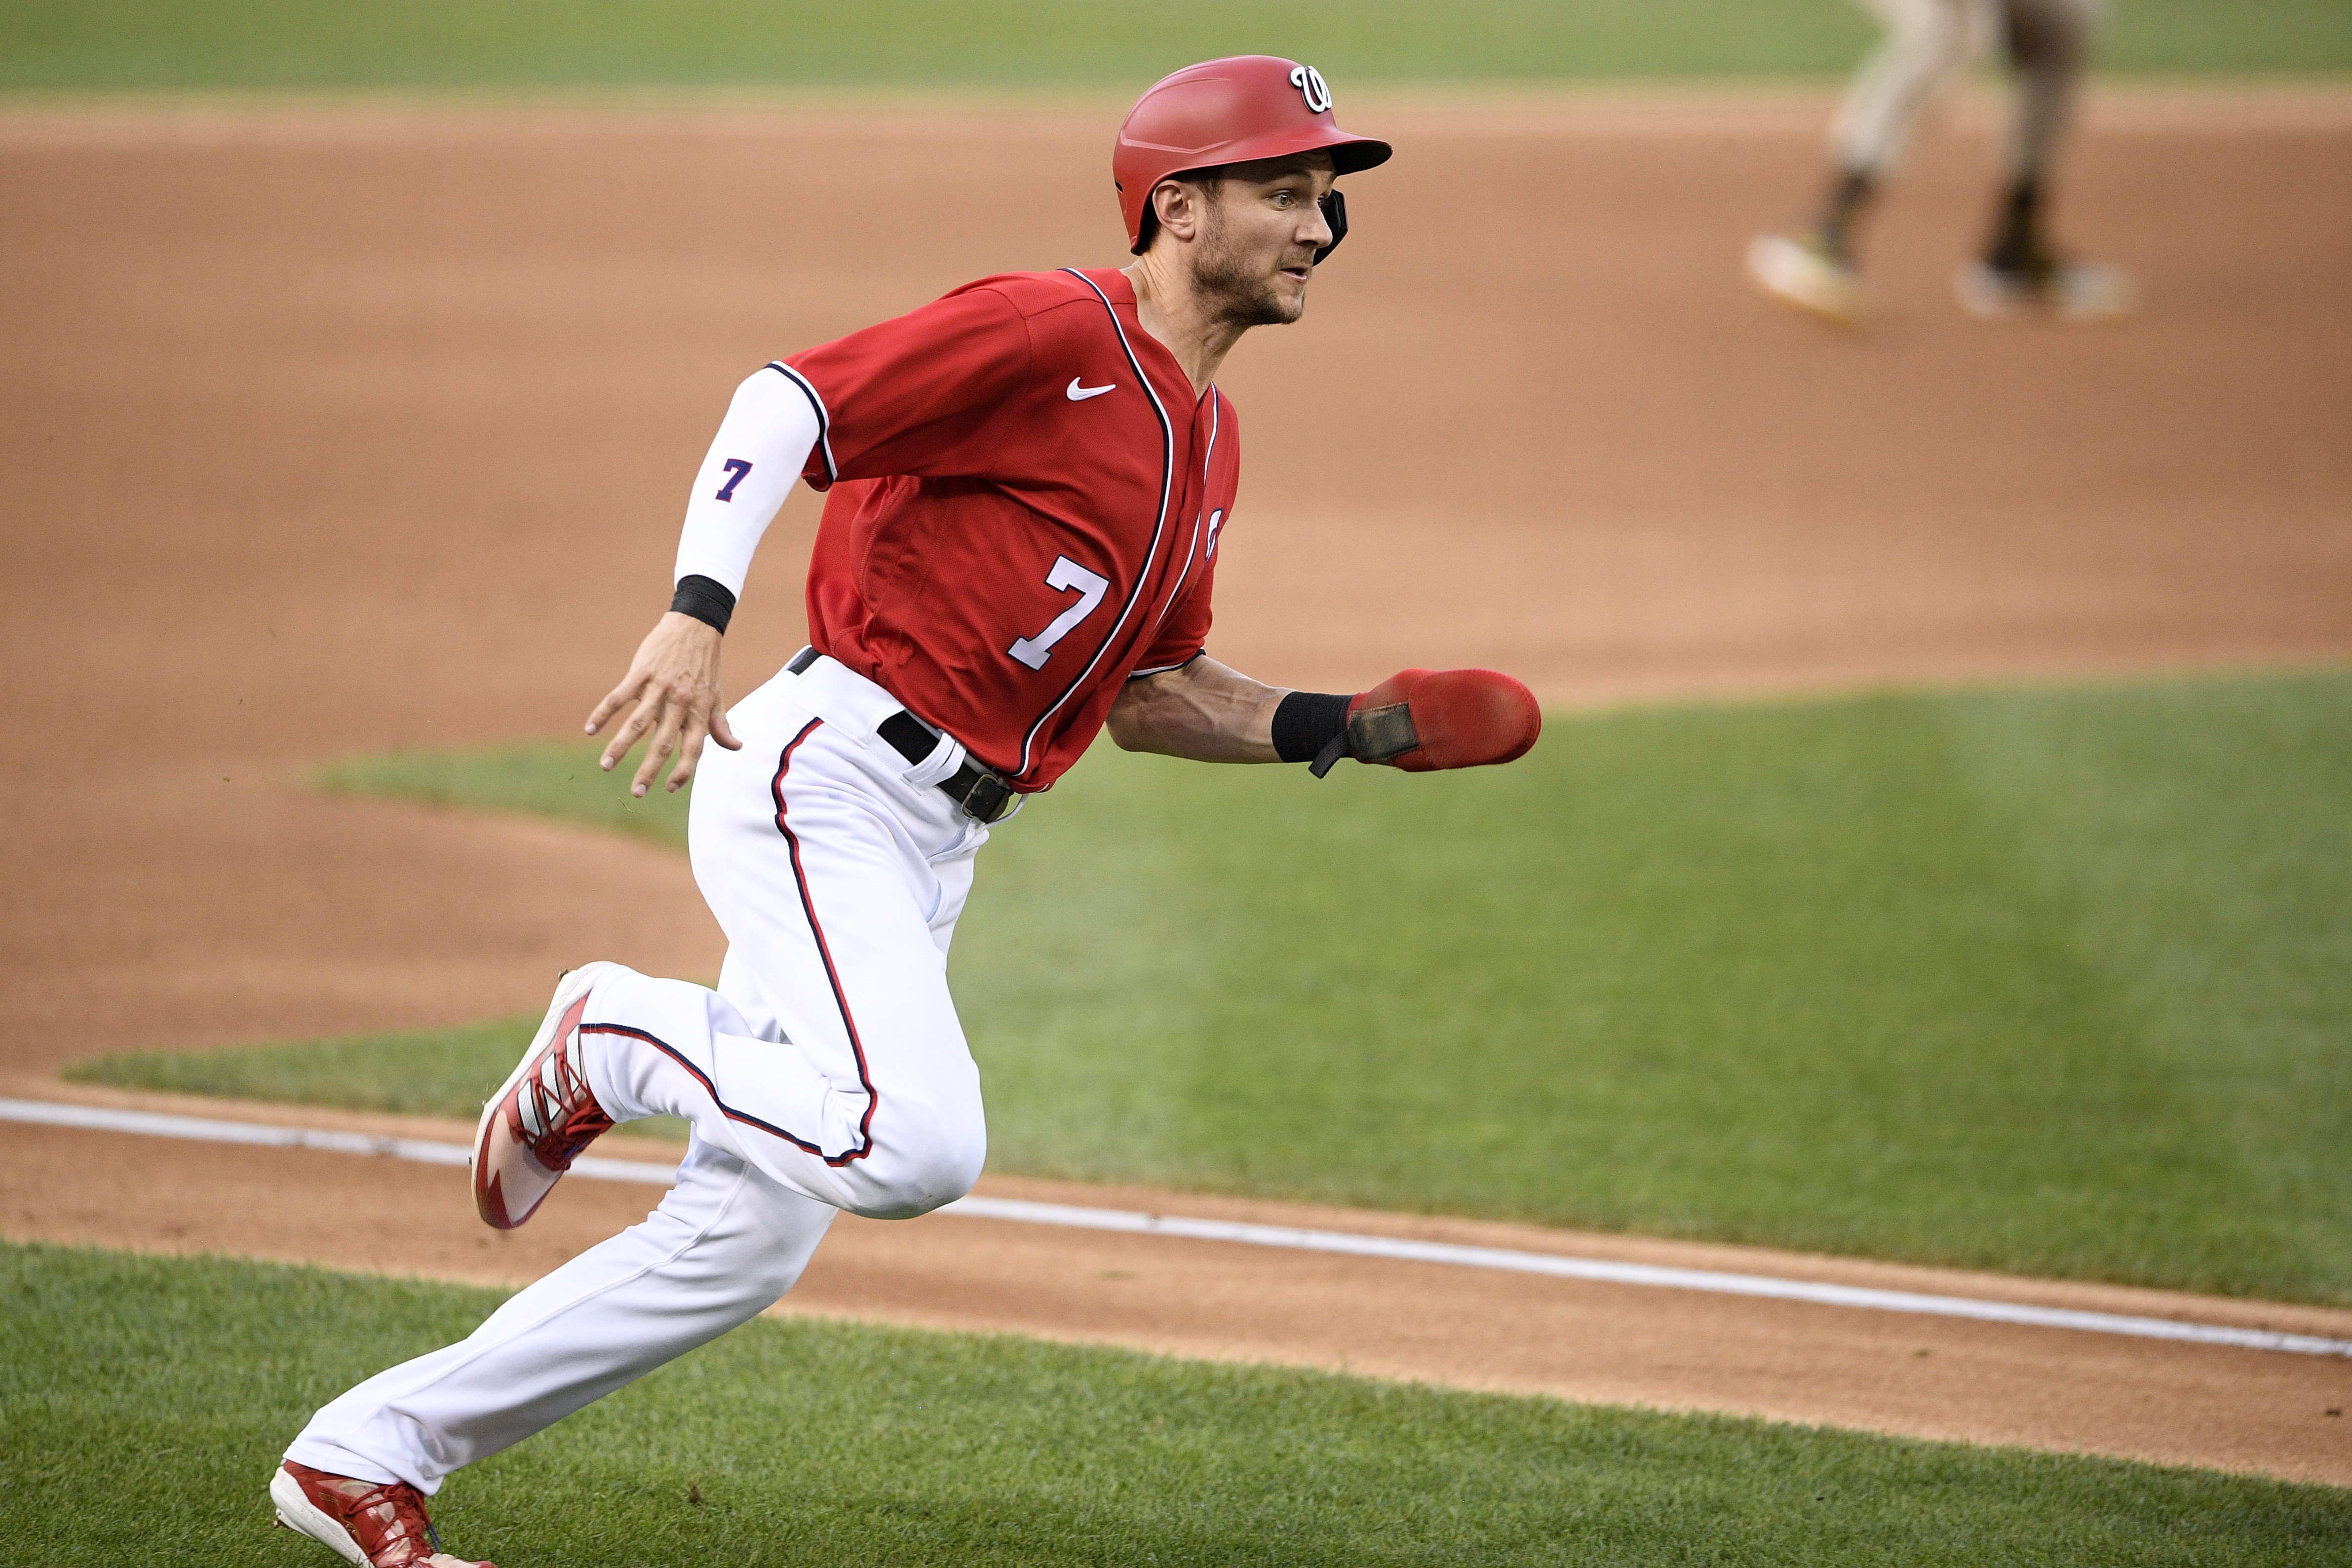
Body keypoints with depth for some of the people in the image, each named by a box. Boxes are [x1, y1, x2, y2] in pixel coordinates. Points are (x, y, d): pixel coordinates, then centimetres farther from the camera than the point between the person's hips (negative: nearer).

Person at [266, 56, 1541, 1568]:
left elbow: (1151, 693, 26)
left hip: (934, 851, 9)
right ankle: (620, 1037, -2)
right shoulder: (1052, 333, -9)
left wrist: (1342, 728, 11)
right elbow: (787, 402, -15)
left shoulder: (1204, 436, 19)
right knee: (916, 1147, -29)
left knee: (740, 1245, 6)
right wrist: (699, 608, -30)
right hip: (824, 778, -9)